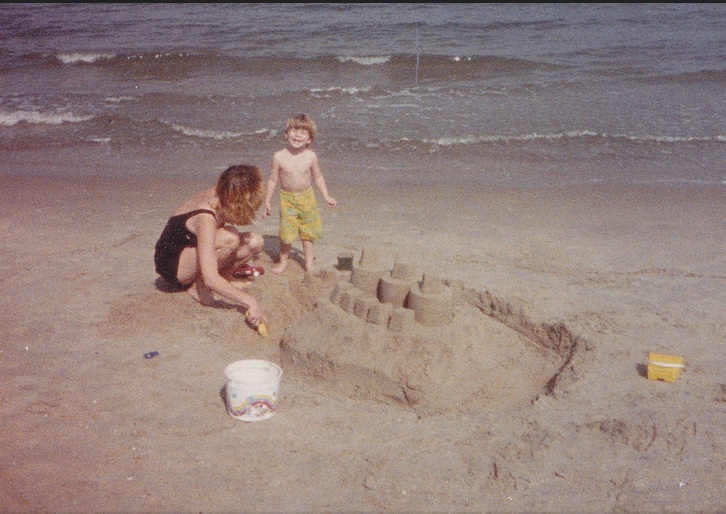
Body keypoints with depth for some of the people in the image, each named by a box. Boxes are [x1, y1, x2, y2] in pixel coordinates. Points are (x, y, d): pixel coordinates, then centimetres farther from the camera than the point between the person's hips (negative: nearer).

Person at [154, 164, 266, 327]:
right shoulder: (205, 220, -34)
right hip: (173, 265, -8)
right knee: (230, 238, -33)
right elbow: (210, 279, -40)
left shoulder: (216, 195, -12)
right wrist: (250, 301, -38)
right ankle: (197, 285, -13)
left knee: (255, 242, -8)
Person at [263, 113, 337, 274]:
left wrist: (326, 197, 8)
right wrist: (267, 202, -1)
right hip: (287, 199, -1)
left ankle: (309, 262, 25)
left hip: (307, 197, 2)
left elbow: (318, 177, 7)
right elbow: (272, 180, -2)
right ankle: (283, 261, 19)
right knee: (286, 233, -2)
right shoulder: (279, 156, -11)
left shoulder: (311, 156, -8)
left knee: (308, 232, 10)